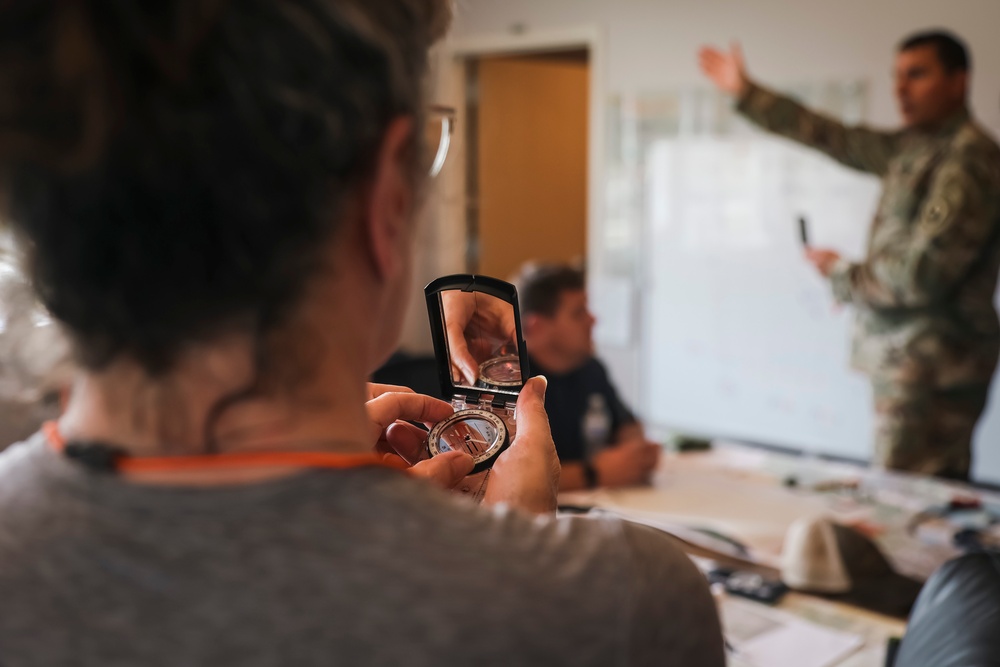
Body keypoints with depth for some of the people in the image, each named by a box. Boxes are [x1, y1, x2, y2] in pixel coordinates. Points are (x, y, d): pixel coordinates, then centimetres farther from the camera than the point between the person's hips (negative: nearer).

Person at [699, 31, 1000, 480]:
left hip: (932, 366, -9)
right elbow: (836, 139, 23)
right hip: (905, 358, 9)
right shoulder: (911, 148, 14)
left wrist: (841, 273, -3)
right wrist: (746, 93, 26)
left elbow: (922, 277, -20)